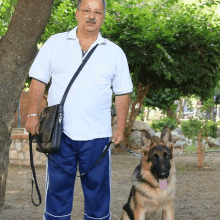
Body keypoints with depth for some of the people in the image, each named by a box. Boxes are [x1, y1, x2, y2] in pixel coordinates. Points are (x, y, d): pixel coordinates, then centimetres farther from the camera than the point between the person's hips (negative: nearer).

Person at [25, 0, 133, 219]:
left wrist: (121, 127, 2)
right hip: (60, 132, 0)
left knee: (97, 188, 8)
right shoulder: (55, 43, 6)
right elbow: (39, 80, 5)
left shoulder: (114, 52, 7)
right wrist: (33, 114, -3)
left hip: (96, 135, 1)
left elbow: (122, 92, 8)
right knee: (57, 188, 7)